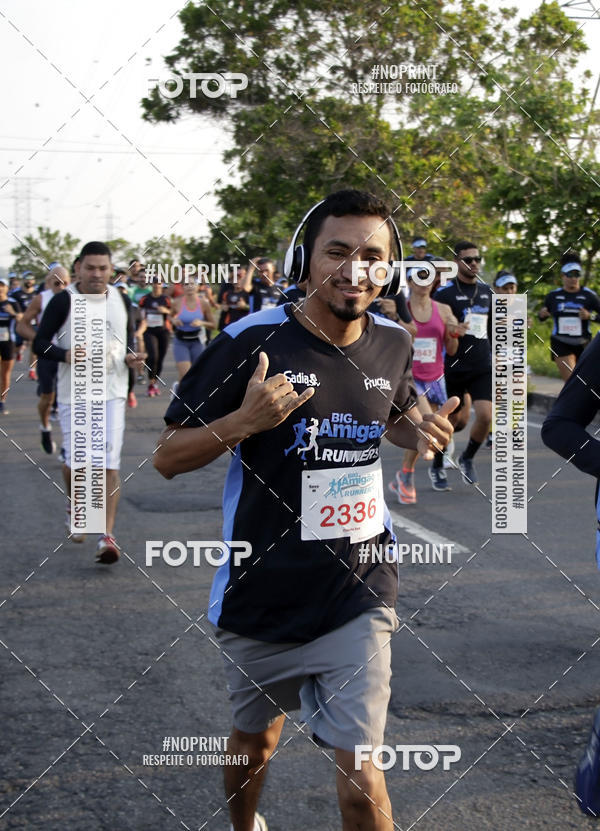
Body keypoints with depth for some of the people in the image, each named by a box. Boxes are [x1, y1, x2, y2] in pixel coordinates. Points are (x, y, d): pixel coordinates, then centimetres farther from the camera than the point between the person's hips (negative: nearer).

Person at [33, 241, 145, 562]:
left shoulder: (121, 299, 5)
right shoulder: (63, 300, -7)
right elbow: (39, 343, -5)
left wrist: (131, 355, -2)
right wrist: (66, 355, -23)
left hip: (112, 393, 2)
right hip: (74, 393, -2)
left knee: (110, 464, -7)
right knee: (75, 461, 4)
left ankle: (107, 536, -7)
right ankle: (74, 507, 38)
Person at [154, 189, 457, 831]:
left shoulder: (392, 343, 0)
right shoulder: (253, 341, -14)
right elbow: (168, 457, -9)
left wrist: (423, 434, -1)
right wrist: (243, 421, -28)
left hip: (358, 592, 2)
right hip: (262, 593, -1)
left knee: (360, 772, -6)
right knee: (255, 741, 21)